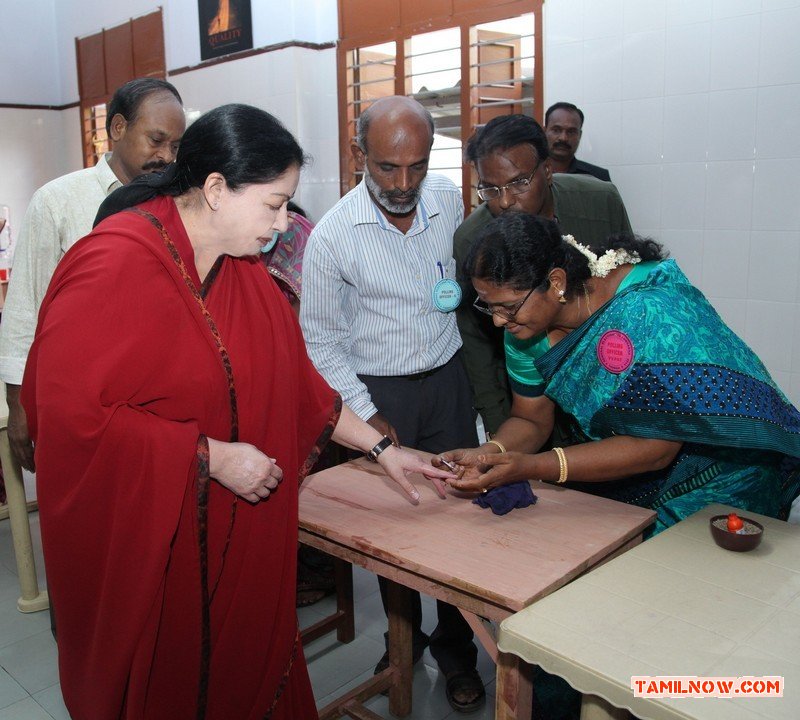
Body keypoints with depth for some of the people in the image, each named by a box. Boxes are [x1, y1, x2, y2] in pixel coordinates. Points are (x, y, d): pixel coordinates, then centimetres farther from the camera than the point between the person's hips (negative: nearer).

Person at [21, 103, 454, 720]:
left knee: (248, 663, 13)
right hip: (136, 536, -6)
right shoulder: (114, 266, -20)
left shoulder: (239, 264, 4)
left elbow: (292, 377, 9)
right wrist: (212, 456, -22)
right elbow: (70, 411, -23)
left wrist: (381, 448, 8)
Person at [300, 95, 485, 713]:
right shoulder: (333, 235, -13)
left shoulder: (451, 201, -4)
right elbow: (321, 339, -6)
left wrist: (459, 295, -3)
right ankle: (403, 636, 34)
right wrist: (367, 417, -8)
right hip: (377, 390, -2)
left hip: (447, 381, 2)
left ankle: (456, 650, 25)